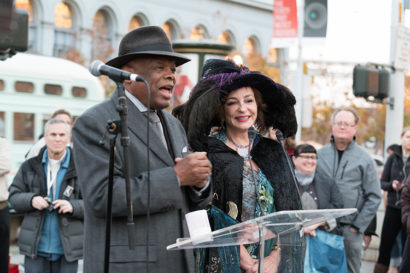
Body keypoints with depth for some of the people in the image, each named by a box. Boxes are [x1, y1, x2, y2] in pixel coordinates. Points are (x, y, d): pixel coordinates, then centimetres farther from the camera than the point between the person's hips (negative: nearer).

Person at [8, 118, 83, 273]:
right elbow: (14, 196, 7)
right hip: (36, 247, 2)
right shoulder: (30, 166, 5)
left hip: (66, 248, -1)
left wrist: (73, 207, -22)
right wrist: (31, 200, -13)